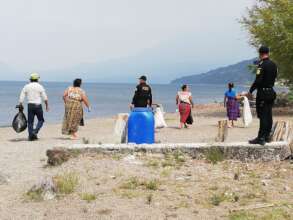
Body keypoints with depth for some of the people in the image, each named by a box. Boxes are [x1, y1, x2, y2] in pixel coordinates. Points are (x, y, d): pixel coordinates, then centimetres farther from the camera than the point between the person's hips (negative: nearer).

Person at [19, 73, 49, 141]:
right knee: (41, 120, 11)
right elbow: (45, 98, -2)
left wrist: (20, 105, 10)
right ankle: (35, 131, -8)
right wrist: (47, 105, 9)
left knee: (30, 121, 8)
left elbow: (21, 98, 2)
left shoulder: (26, 87, 5)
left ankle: (31, 136, 6)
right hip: (38, 105, -3)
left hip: (30, 105, 3)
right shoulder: (40, 86, -2)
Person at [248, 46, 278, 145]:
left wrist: (251, 91, -13)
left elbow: (258, 80, -20)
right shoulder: (274, 65, 8)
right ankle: (267, 136, 19)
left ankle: (261, 138, -8)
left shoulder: (262, 65, -16)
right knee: (269, 115, 12)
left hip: (262, 93, -8)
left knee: (263, 116, -8)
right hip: (271, 92, 8)